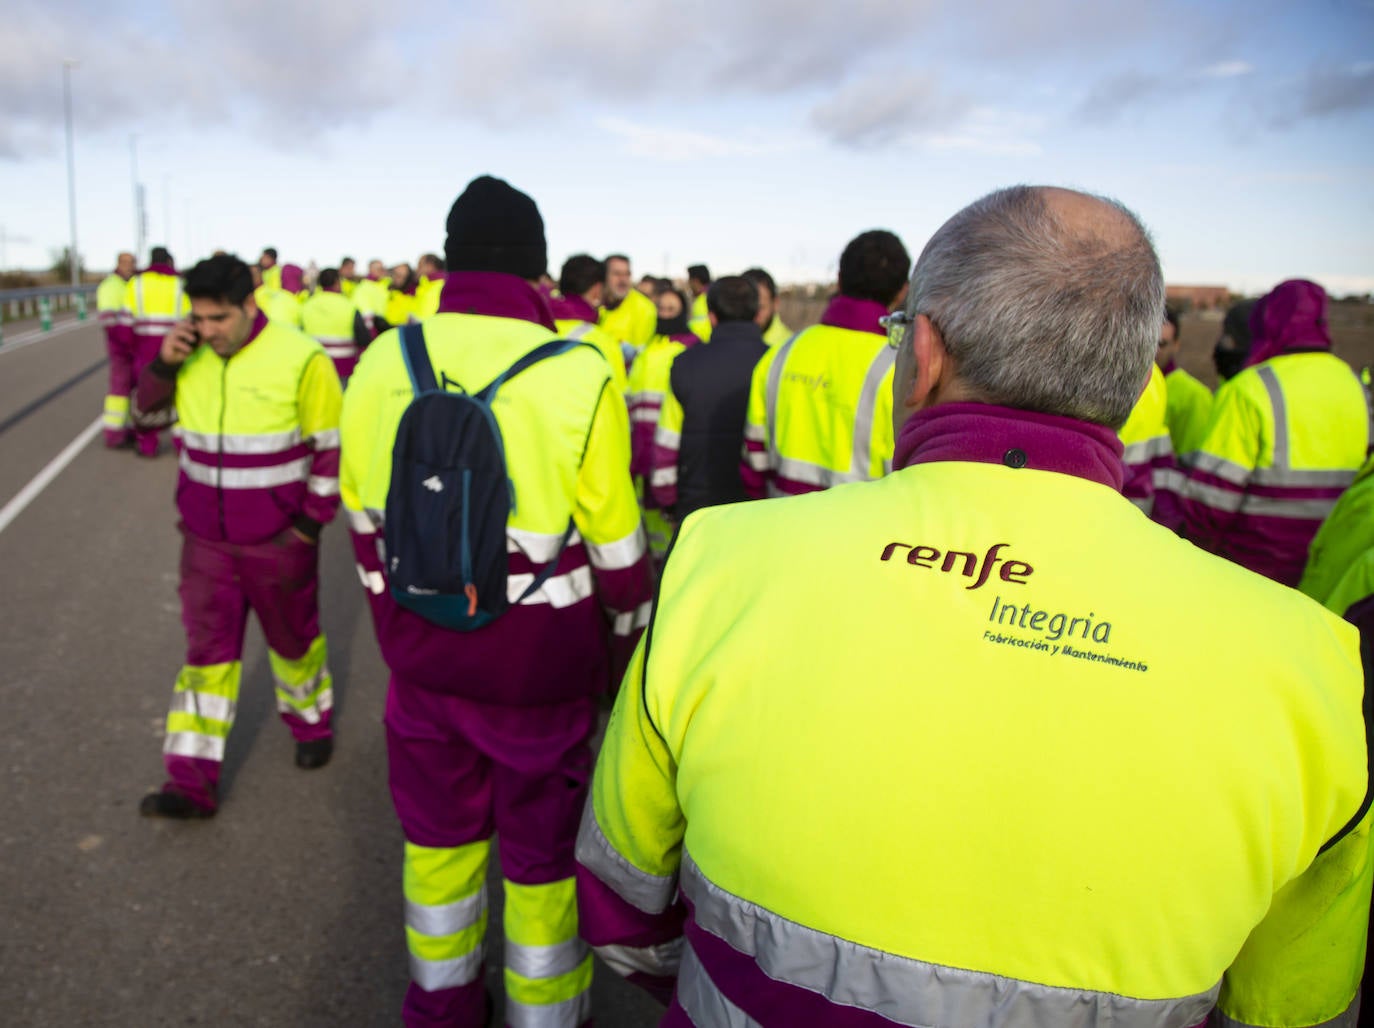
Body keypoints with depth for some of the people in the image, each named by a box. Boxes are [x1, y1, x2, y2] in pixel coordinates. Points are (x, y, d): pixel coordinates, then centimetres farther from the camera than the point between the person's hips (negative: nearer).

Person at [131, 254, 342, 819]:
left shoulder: (300, 358, -17)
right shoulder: (191, 354, 0)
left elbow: (333, 447, -12)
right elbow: (147, 414, 10)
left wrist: (310, 524, -11)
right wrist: (163, 363, -9)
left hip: (279, 540, -4)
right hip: (206, 539, 4)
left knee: (294, 639, 15)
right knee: (207, 650, 7)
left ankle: (312, 723, 41)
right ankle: (192, 783, 13)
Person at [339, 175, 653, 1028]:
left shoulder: (382, 365, -6)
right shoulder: (579, 378, -18)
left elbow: (366, 521, 5)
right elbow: (615, 548, -11)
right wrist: (625, 652, 6)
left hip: (422, 654, 5)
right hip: (542, 668, -4)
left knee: (439, 831, 25)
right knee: (544, 845, 16)